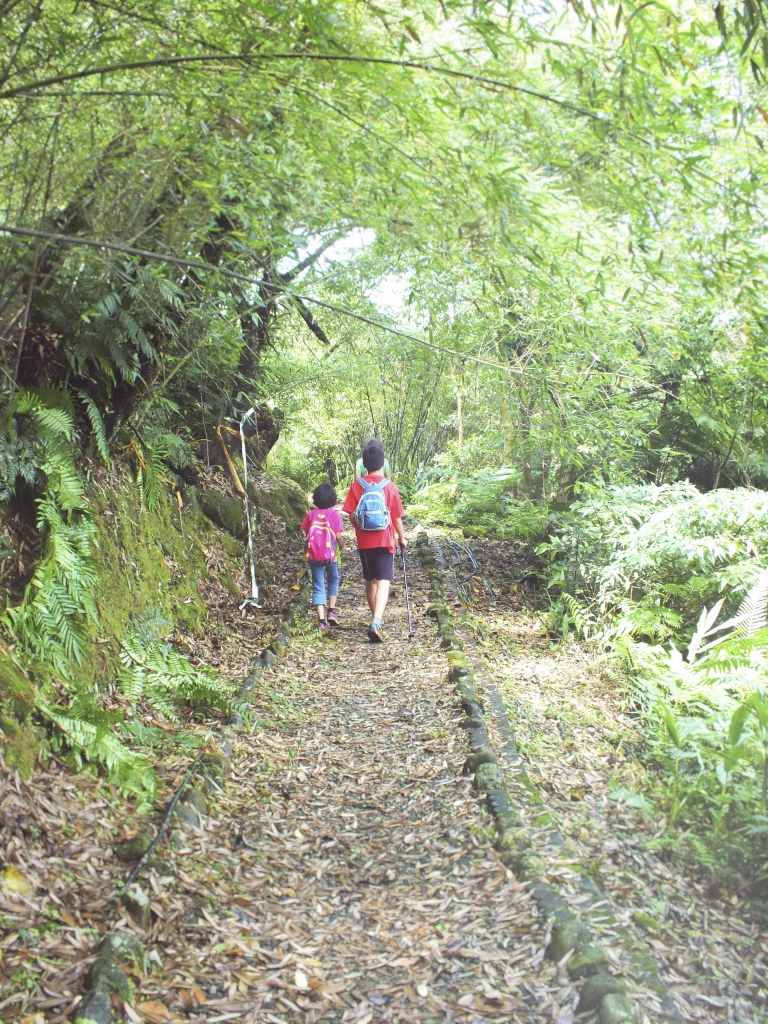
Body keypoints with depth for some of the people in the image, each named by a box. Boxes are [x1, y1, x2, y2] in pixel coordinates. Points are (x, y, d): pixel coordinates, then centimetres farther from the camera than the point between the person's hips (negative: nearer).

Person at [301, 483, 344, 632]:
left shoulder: (311, 514, 5)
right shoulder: (334, 514, -2)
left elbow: (305, 532, 2)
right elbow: (338, 536, -5)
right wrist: (342, 547, 15)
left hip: (313, 554, 2)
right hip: (329, 553, -2)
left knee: (318, 586, 4)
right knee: (333, 581, 22)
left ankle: (321, 620, -5)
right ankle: (331, 611, 15)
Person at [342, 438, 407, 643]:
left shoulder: (357, 486, -3)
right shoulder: (390, 486, -7)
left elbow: (352, 516, -1)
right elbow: (396, 518, -3)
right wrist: (402, 537, 12)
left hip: (364, 542, 3)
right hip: (385, 541, -3)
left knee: (370, 581, 17)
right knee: (383, 581, -6)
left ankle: (376, 620, 29)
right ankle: (376, 622, -25)